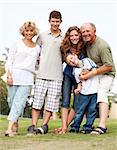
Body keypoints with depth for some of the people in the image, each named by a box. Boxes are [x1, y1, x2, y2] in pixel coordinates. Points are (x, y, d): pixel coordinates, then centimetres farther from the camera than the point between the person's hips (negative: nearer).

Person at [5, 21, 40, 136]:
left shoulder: (37, 48, 16)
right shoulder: (17, 44, 9)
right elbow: (9, 61, 5)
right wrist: (9, 75, -6)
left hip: (27, 79, 0)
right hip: (14, 75, 0)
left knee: (19, 102, -12)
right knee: (12, 101, -2)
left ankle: (10, 127, -17)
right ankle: (15, 124, 14)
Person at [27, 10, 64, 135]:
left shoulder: (64, 38, 8)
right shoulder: (43, 36, 8)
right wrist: (38, 59, 4)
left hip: (56, 75, 0)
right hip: (42, 73, 0)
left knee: (51, 101, -1)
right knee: (37, 100, -3)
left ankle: (44, 125, 6)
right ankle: (33, 125, 1)